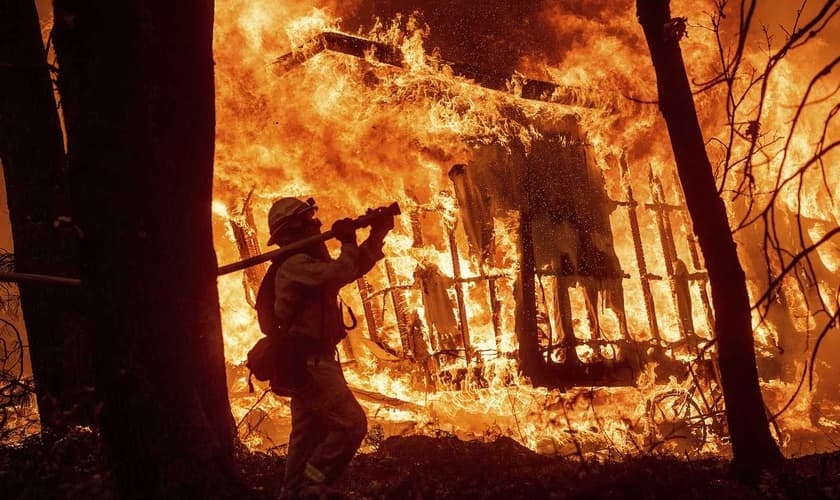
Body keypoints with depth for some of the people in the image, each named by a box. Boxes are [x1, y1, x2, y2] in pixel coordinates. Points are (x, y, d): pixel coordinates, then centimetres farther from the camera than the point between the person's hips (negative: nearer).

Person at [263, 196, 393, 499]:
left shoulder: (305, 262, 17)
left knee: (309, 435, 15)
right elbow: (340, 273, -32)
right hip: (309, 361, -11)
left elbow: (355, 268, 19)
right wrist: (348, 241, -15)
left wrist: (378, 234, 6)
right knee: (351, 424, -14)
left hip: (306, 362, 11)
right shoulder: (295, 264, -16)